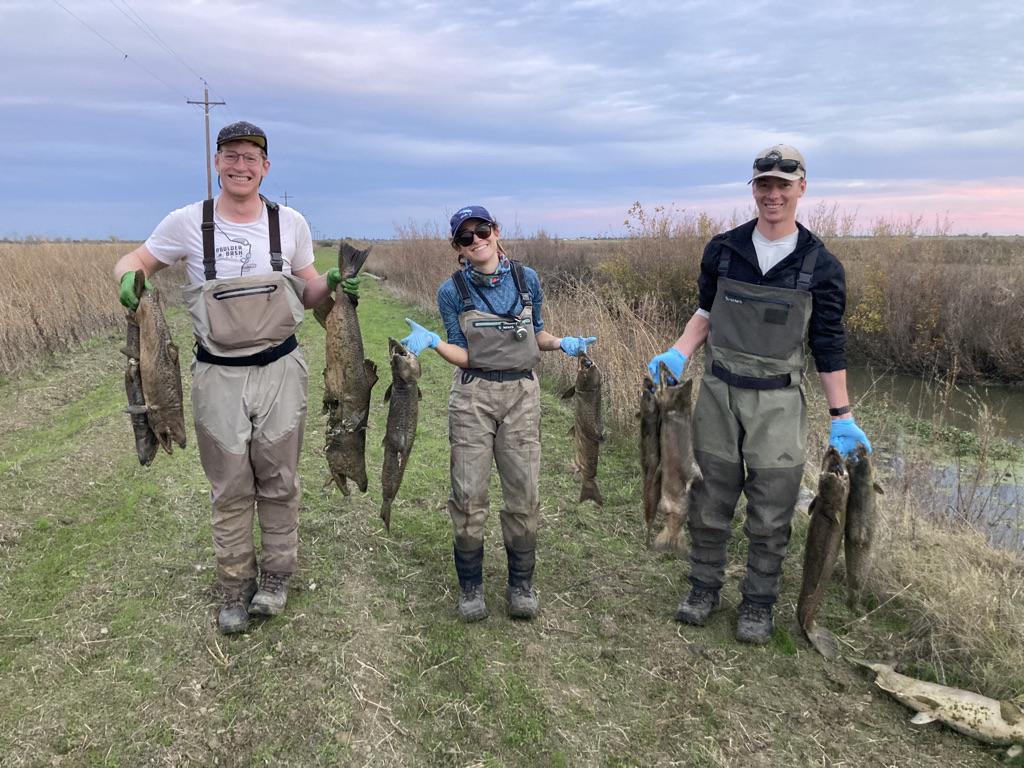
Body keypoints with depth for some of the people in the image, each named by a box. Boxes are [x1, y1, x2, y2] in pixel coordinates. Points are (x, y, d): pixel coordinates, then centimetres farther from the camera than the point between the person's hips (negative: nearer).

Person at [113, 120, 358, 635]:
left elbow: (307, 292, 11)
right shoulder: (188, 223, -4)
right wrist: (129, 278, -16)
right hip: (218, 376, -1)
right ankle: (235, 588, 26)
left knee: (279, 482, 11)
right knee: (229, 491, 9)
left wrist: (332, 283, -11)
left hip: (280, 370, 1)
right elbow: (135, 259, 8)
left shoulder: (290, 223, 0)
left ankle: (277, 575, 29)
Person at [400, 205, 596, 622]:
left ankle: (521, 584, 22)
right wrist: (430, 341, -20)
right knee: (469, 495, 2)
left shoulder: (527, 279, 4)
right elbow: (464, 356, -4)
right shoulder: (452, 291, -1)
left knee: (524, 495, 3)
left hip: (522, 395, 2)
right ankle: (470, 587, 20)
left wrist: (562, 343, -2)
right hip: (473, 396, -1)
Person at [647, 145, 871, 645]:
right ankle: (704, 587, 28)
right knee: (710, 501, 10)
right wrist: (677, 354, -1)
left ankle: (758, 603, 22)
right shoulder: (723, 250, 1)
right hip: (718, 393, 2)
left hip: (778, 402, -1)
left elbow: (829, 347, 1)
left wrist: (841, 417, 1)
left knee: (771, 512, 4)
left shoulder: (820, 266, -3)